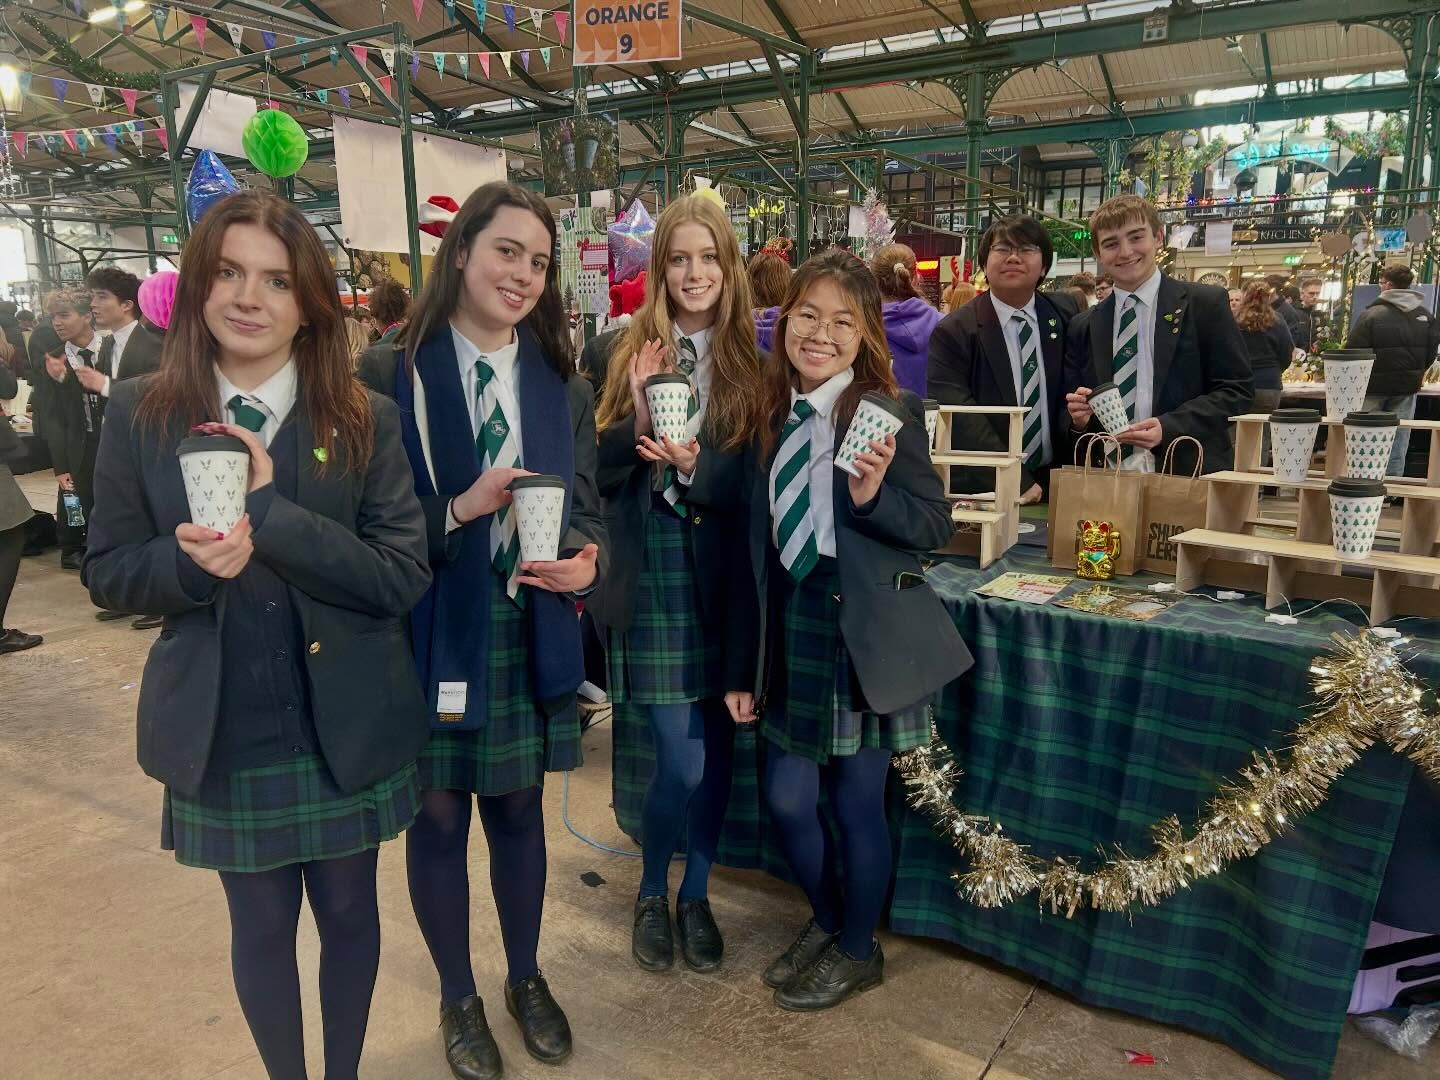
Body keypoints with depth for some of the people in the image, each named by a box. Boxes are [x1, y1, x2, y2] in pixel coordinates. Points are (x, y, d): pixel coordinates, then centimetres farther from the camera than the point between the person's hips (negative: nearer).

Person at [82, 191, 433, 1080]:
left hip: (346, 728, 0)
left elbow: (405, 576, -13)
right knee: (262, 923, 17)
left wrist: (271, 514, -24)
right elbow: (108, 573, 0)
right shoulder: (141, 414, -5)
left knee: (349, 911, 17)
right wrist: (187, 562, -22)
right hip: (223, 733, 1)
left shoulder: (365, 419, -8)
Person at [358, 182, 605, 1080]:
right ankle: (459, 999, 36)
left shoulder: (562, 383, 4)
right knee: (438, 817, 13)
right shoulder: (391, 375, -8)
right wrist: (460, 510, -24)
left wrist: (584, 562, -16)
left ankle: (526, 978, 40)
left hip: (529, 633, 3)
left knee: (519, 809, 17)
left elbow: (587, 509, 5)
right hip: (431, 634, -2)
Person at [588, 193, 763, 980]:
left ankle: (696, 893, 34)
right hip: (650, 577, -2)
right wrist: (639, 419, -18)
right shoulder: (619, 352, 0)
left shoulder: (751, 359, 3)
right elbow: (599, 473, -2)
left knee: (716, 747, 11)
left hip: (724, 579, 2)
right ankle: (651, 893, 27)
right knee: (681, 758, -2)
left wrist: (697, 466, -18)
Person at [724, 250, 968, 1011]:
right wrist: (742, 664, 7)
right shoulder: (771, 416, 5)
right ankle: (825, 920, 40)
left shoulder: (890, 412, -10)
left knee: (856, 804, 9)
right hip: (790, 630, 5)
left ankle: (858, 949, 34)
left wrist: (871, 493, -29)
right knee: (786, 801, 12)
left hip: (863, 634, -5)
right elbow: (755, 546, 6)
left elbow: (936, 529, -9)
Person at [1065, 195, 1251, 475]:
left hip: (1191, 474, -3)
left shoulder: (1206, 304, 2)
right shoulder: (1083, 329, 10)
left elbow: (1237, 389, -2)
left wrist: (1169, 427, -14)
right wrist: (1079, 418, -8)